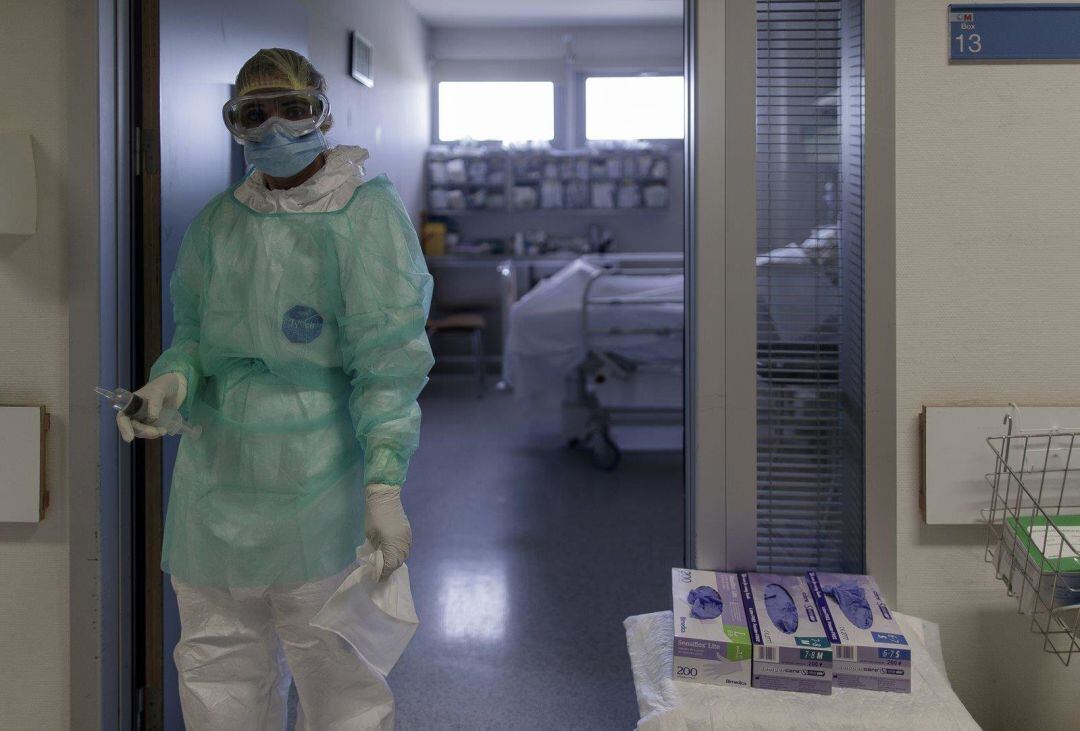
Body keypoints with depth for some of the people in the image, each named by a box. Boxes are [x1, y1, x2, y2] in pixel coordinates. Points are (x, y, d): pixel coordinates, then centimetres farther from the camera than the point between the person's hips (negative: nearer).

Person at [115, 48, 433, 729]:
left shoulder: (367, 212, -6)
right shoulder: (220, 219, 10)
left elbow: (388, 360, -11)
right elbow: (195, 334, 15)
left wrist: (385, 488, -17)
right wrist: (170, 381, -9)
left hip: (322, 480, -5)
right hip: (217, 471, 5)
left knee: (333, 663, 3)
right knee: (218, 659, 12)